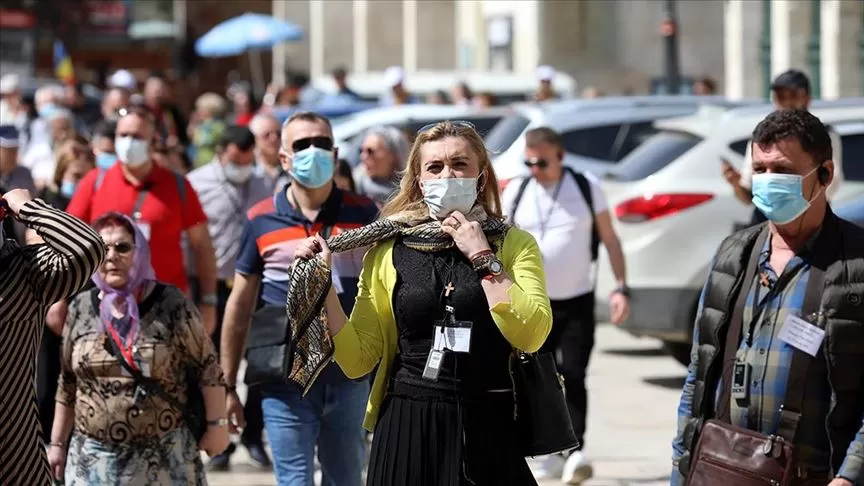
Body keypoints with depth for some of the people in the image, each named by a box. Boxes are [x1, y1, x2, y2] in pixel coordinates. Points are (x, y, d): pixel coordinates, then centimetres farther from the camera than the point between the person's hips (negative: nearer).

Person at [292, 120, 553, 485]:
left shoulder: (515, 244, 2)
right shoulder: (388, 252, 5)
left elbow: (530, 335, -13)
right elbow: (358, 359, 3)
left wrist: (483, 257, -11)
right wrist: (320, 285, -6)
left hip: (489, 431, -1)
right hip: (407, 430, 1)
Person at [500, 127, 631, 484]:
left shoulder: (587, 187, -2)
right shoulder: (516, 193, 1)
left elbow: (610, 239, 3)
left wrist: (621, 288, -4)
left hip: (578, 302, -2)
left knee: (573, 375, -10)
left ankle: (575, 451, -14)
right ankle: (551, 453, 14)